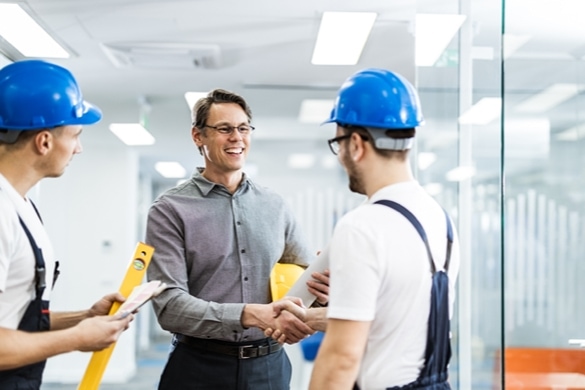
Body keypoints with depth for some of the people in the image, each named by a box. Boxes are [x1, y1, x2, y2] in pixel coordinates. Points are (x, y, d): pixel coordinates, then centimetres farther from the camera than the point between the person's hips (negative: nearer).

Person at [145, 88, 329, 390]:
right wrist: (250, 315, -27)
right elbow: (169, 305, -15)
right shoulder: (170, 210, -7)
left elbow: (304, 275, 11)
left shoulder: (275, 206, 6)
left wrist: (320, 289, -13)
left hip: (269, 366, 4)